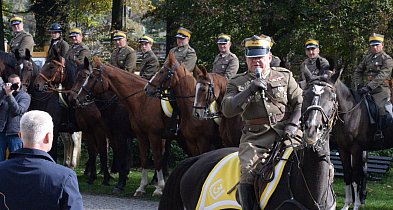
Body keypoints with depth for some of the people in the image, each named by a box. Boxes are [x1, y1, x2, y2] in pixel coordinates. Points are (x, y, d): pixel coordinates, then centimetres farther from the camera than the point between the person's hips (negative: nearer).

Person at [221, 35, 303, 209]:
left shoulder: (285, 76, 14)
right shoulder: (237, 83, 11)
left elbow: (299, 102, 10)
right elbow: (227, 110, -4)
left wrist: (292, 125, -7)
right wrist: (250, 90, -14)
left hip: (285, 133, 1)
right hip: (255, 138, -1)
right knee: (248, 172, -24)